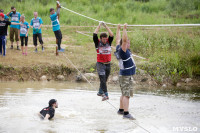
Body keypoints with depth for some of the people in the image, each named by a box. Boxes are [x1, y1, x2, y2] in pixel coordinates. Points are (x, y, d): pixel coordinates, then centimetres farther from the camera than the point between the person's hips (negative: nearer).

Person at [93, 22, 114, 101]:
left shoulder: (109, 42, 5)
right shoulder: (98, 43, -2)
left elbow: (111, 35, -7)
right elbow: (95, 35, -13)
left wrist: (105, 26, -8)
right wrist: (99, 25, -8)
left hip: (108, 64, 4)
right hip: (100, 64, -4)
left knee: (104, 80, 13)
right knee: (102, 79, -12)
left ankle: (100, 92, 31)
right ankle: (105, 94, -18)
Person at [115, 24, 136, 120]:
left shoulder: (119, 49, 6)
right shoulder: (122, 51, -18)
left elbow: (118, 40, 21)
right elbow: (124, 40, -31)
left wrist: (118, 29, 26)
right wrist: (124, 28, -31)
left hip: (124, 75, 10)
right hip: (126, 76, -10)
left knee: (124, 94, 18)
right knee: (126, 95, -13)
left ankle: (121, 110, 26)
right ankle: (126, 113, -17)